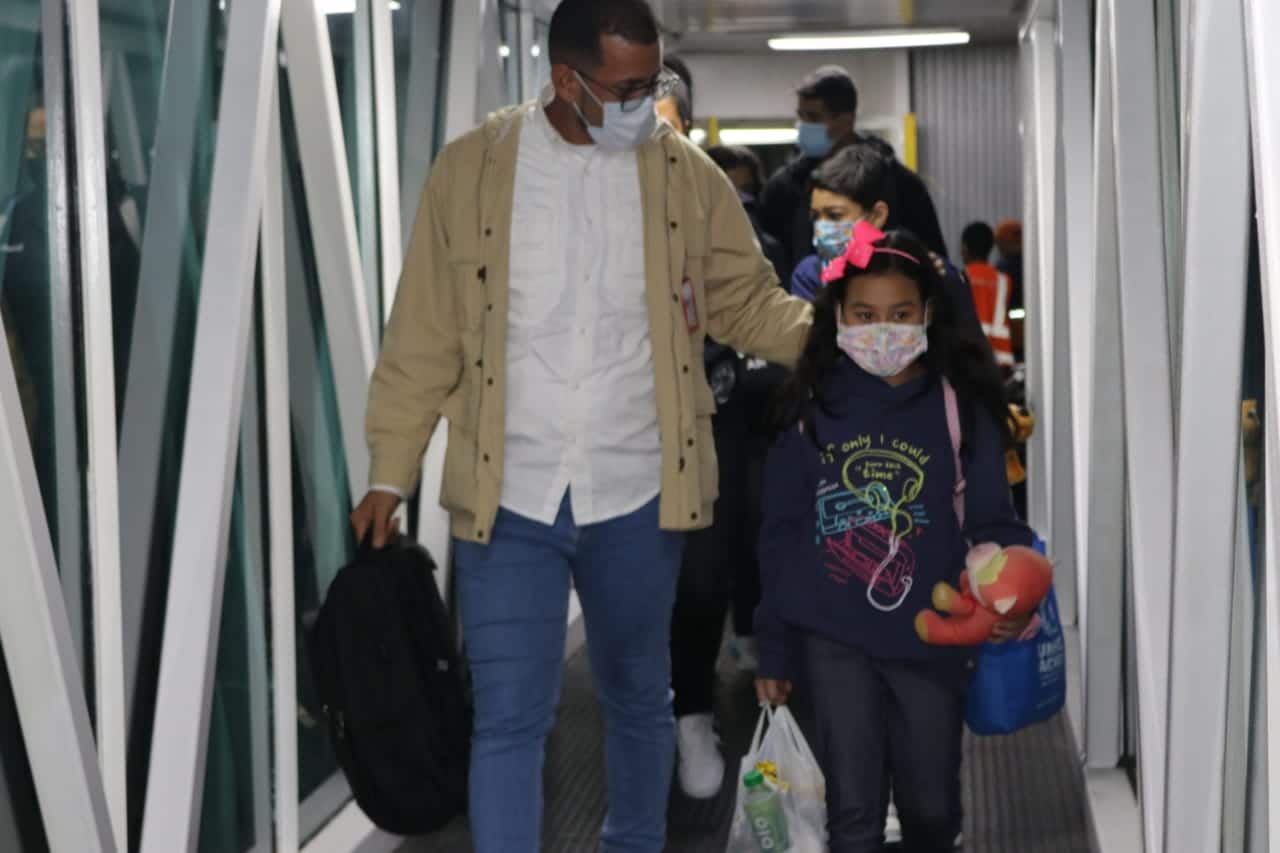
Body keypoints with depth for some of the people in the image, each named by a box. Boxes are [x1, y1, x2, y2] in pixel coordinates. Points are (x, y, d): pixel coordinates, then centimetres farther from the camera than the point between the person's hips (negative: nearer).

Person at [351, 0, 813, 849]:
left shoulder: (685, 174, -1)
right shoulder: (473, 168, -4)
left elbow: (747, 298, 5)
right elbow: (425, 337, -1)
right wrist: (390, 473, 0)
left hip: (637, 494, 2)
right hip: (507, 495, -2)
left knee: (639, 698, 19)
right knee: (509, 715, 0)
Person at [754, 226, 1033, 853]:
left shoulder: (960, 408, -3)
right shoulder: (813, 408, 0)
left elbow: (990, 522, -2)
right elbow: (783, 534, 5)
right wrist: (775, 651, 5)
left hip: (929, 637, 0)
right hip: (834, 638, 0)